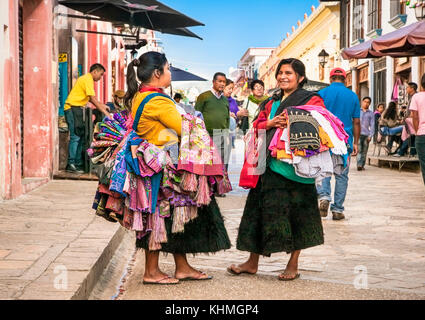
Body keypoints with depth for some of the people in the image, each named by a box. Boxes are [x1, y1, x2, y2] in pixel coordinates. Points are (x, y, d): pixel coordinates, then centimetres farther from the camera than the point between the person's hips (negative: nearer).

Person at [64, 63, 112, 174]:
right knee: (75, 137, -12)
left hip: (77, 109, 10)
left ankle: (78, 163, 13)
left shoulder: (86, 79, 19)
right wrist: (105, 112, -17)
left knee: (81, 137, 10)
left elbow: (90, 99, 23)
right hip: (73, 108, -10)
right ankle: (71, 164, -12)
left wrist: (102, 105, 15)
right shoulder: (88, 79, -13)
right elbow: (93, 99, -18)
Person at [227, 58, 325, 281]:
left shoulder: (311, 100, 2)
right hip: (270, 164, 5)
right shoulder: (270, 103, 19)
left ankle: (293, 265, 11)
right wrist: (271, 123, -6)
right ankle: (252, 263, 15)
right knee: (261, 211, 6)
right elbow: (256, 126, 14)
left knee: (295, 213, 0)